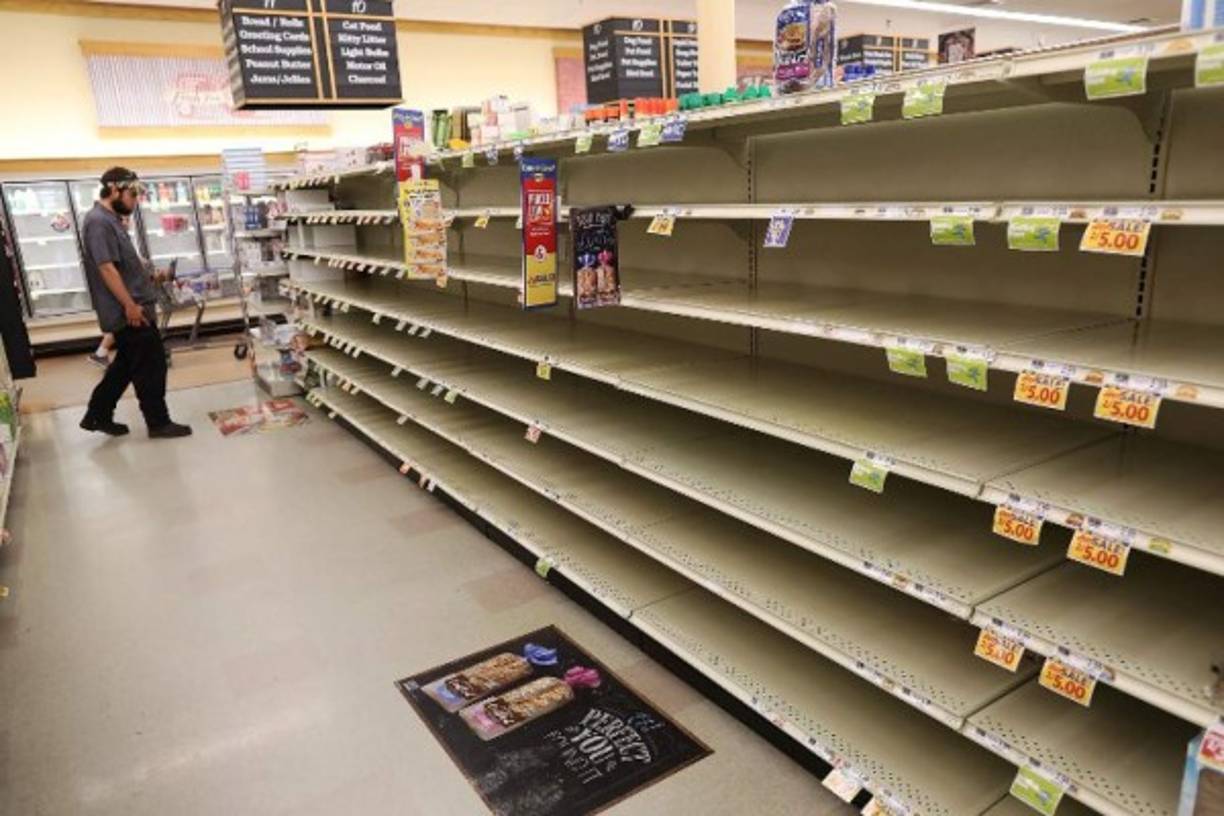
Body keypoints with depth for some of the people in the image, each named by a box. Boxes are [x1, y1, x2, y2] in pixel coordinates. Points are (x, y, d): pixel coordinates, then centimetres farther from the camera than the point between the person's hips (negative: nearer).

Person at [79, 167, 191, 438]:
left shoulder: (111, 220, 15)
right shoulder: (99, 222, -17)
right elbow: (106, 268, -23)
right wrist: (130, 305, -23)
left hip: (129, 310, 10)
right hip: (127, 312, -10)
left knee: (126, 364, 18)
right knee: (151, 366, -2)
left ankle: (97, 415, 28)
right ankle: (159, 423, 9)